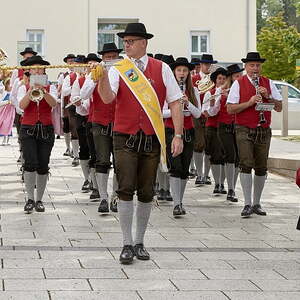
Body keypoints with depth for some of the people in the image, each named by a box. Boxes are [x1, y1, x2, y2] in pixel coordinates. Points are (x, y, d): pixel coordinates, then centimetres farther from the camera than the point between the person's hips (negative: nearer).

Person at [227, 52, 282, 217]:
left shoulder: (268, 83, 10)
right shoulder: (238, 84, 0)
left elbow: (279, 107, 6)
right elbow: (230, 109, -6)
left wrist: (267, 96, -10)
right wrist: (250, 102, -16)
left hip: (264, 131, 3)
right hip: (244, 130, -3)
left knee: (261, 169, 7)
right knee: (246, 165, -12)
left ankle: (257, 203, 19)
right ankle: (247, 204, -9)